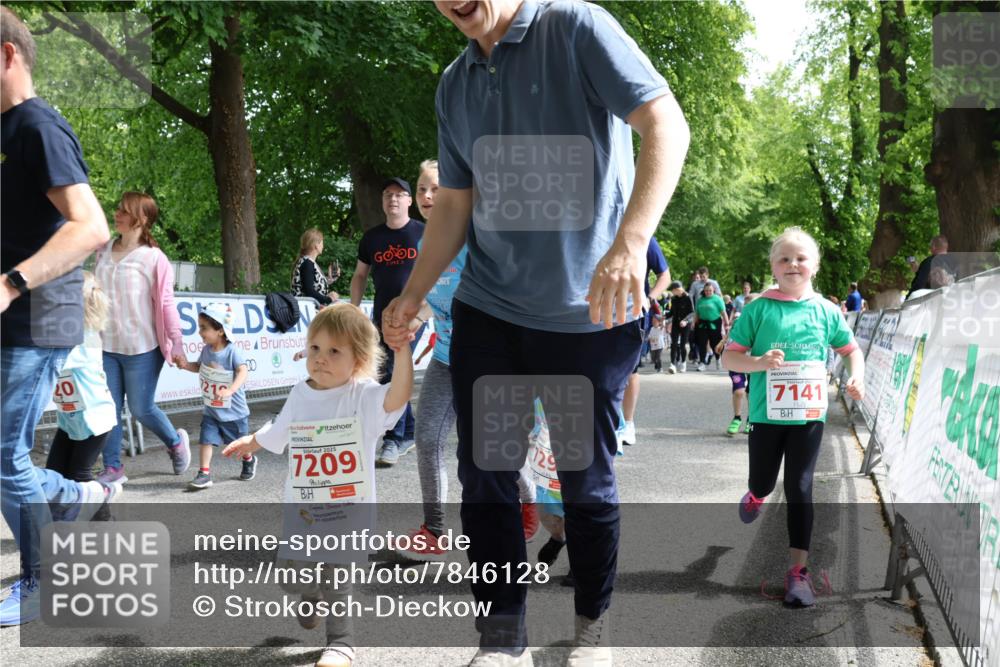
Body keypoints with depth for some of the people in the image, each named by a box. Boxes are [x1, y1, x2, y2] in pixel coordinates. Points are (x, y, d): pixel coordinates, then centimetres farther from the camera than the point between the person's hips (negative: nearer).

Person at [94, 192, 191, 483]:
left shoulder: (153, 258, -10)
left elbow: (165, 301, -10)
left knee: (141, 409, 4)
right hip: (107, 347, 5)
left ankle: (176, 441, 31)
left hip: (142, 349, -5)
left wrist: (176, 340, -11)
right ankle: (112, 467, 17)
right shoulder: (104, 251, 6)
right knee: (108, 409, 6)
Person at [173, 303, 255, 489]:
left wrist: (230, 390, -46)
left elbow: (243, 372, -32)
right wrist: (186, 365, -5)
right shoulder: (206, 350, -2)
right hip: (210, 410, 5)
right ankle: (204, 474, -2)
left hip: (233, 410, -5)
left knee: (240, 442, 14)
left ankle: (249, 461, 42)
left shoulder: (232, 351, -22)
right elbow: (199, 367, 15)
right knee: (206, 440, -6)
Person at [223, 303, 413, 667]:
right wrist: (251, 442, 35)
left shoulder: (364, 396, -15)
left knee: (333, 576, -9)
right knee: (290, 575, 15)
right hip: (302, 506, 5)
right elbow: (278, 433, 21)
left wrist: (402, 350, -46)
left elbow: (398, 397, -37)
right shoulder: (300, 395, 1)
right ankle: (312, 597, 51)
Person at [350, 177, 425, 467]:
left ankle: (393, 440, -12)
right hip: (381, 317, 5)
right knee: (388, 378, 10)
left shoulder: (423, 233, 0)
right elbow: (360, 275, 18)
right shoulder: (372, 237, 11)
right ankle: (409, 433, 25)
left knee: (394, 375, -16)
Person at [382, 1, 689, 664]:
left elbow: (666, 125, -17)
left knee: (585, 479, 7)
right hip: (488, 311, 5)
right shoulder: (454, 86, 12)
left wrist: (630, 243, -29)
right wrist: (413, 294, 5)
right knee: (484, 475, 4)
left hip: (588, 313, -5)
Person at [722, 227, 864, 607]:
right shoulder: (759, 309, -6)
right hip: (767, 414, 0)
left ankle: (798, 570, 7)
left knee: (800, 490, 0)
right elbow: (729, 358, -5)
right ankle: (756, 497, 53)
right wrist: (759, 363, -23)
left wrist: (856, 377, -5)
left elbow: (852, 349, 14)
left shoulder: (825, 310, 0)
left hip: (809, 415, 0)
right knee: (762, 484, 14)